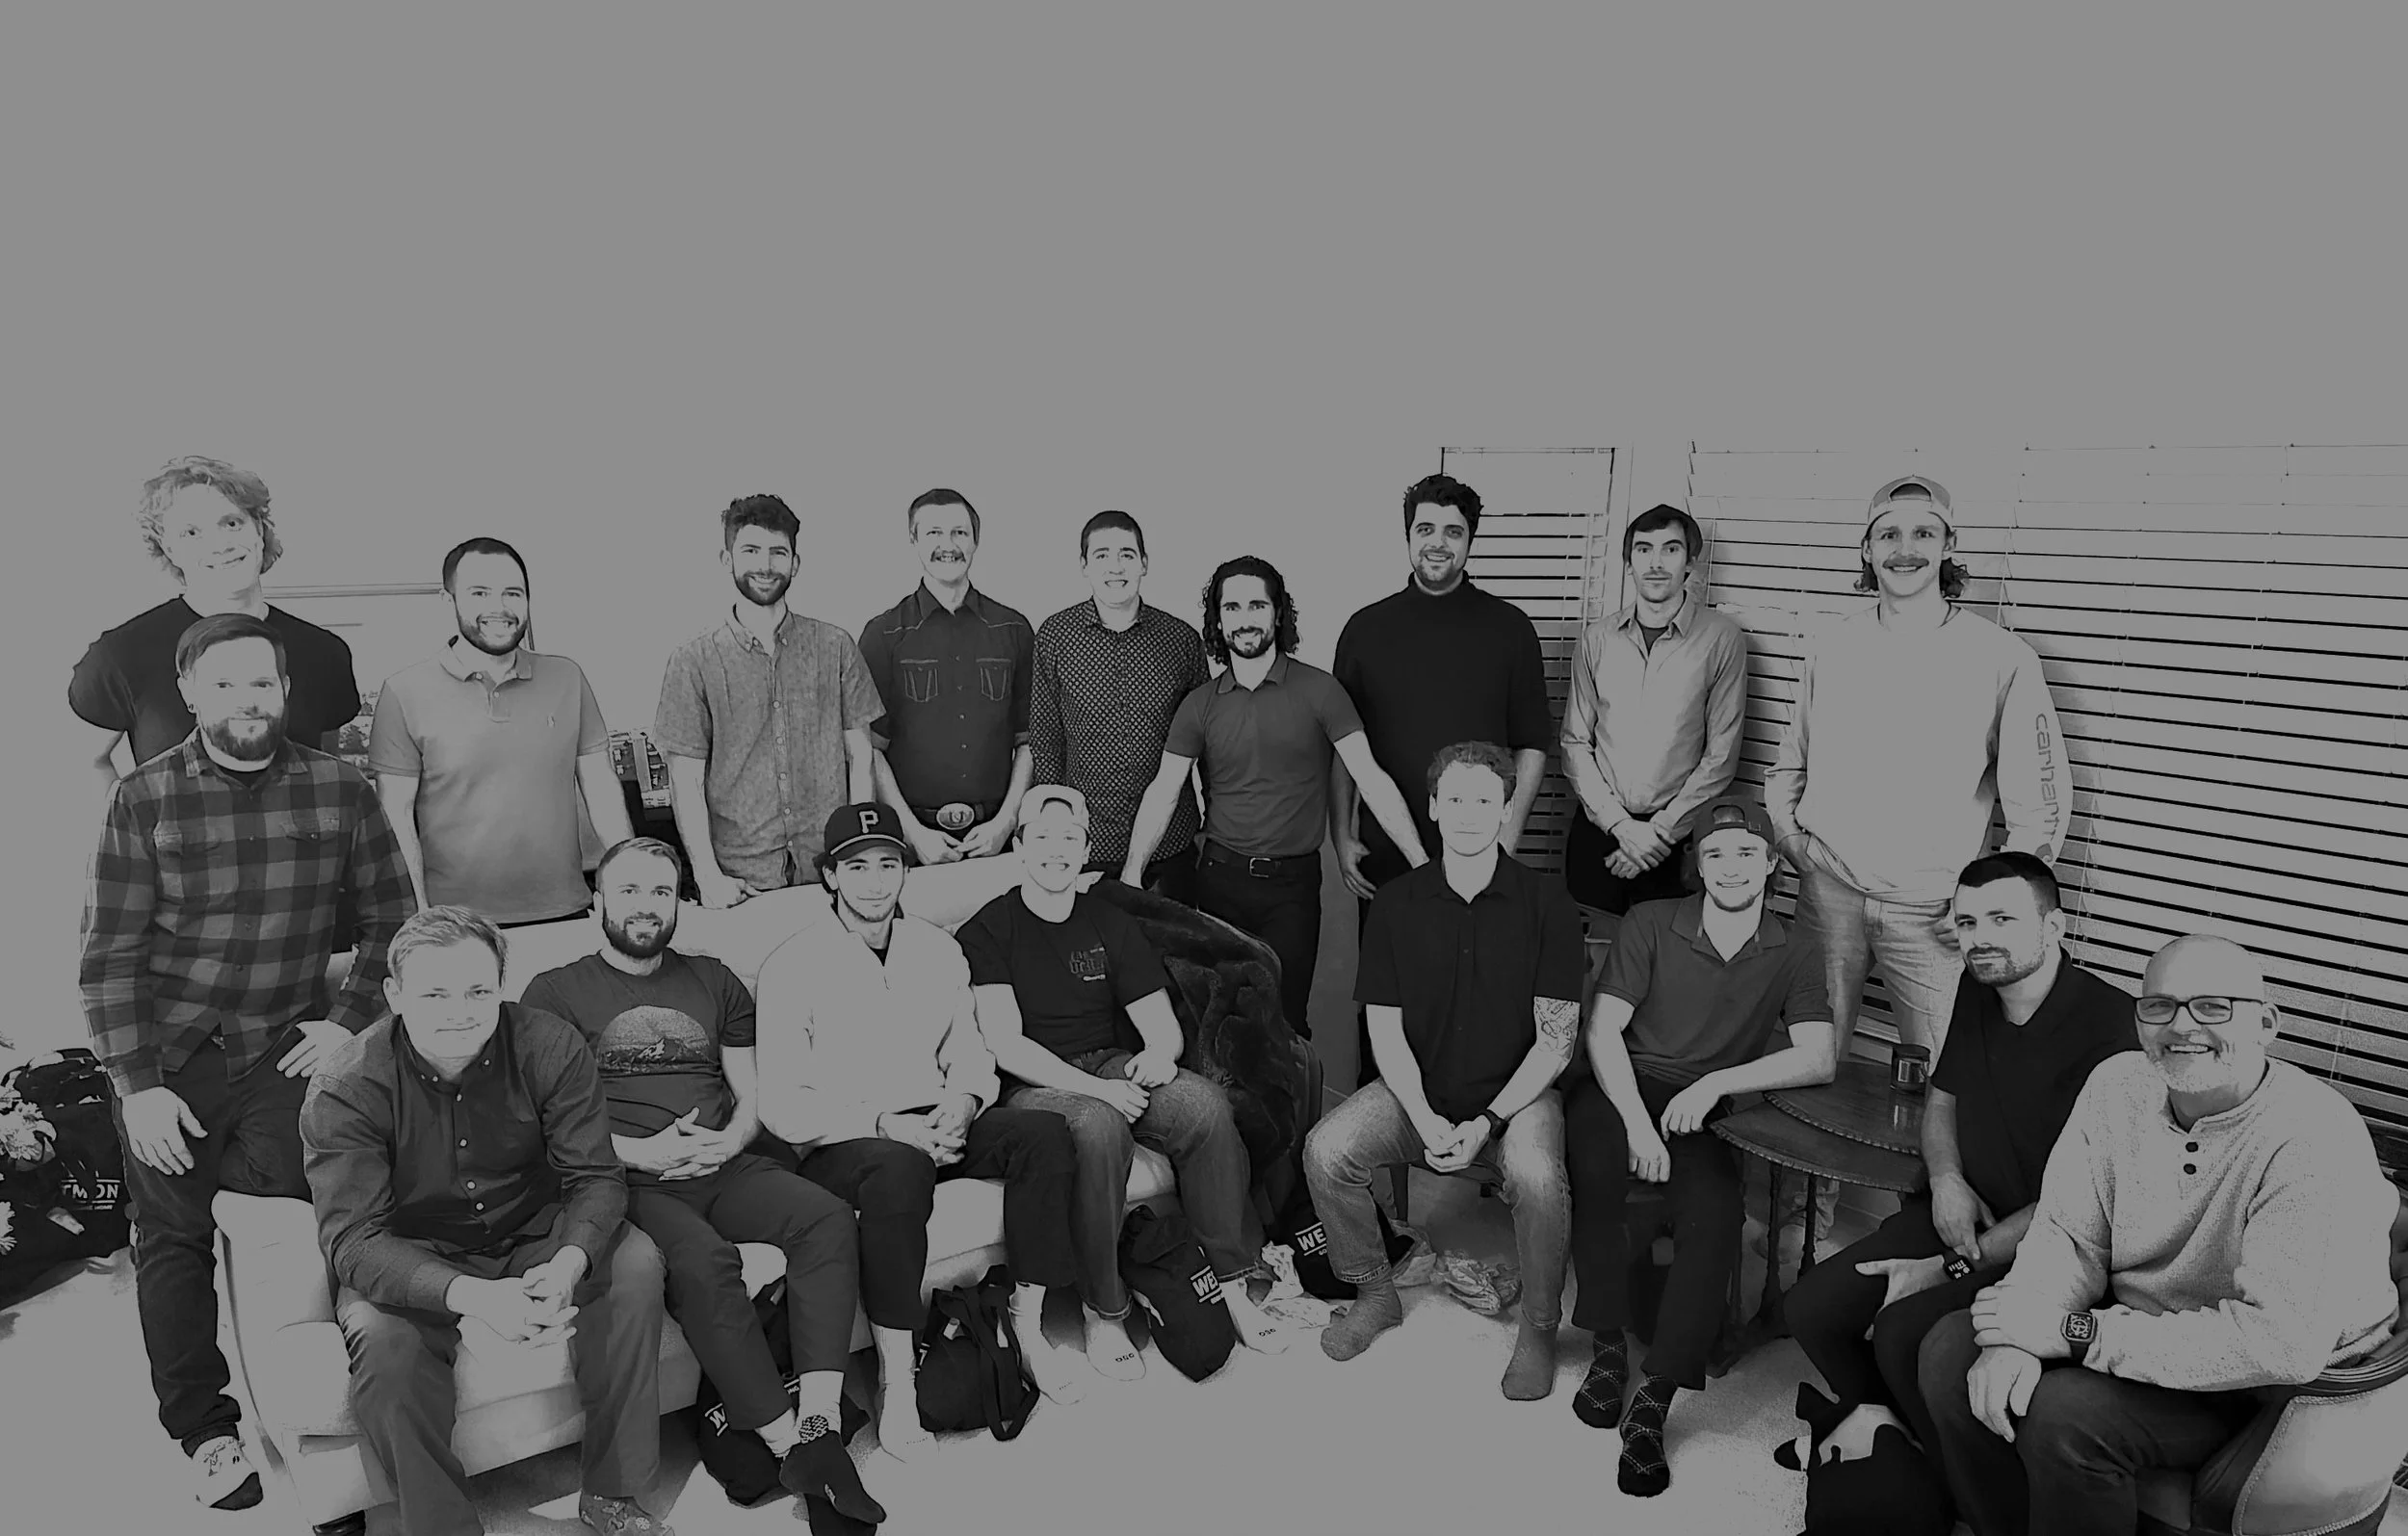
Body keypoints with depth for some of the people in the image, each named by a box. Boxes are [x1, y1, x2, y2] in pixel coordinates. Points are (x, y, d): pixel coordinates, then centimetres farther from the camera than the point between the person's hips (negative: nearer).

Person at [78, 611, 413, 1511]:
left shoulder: (340, 791, -1)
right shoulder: (143, 799, -4)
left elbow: (387, 921, 6)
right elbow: (111, 953, -4)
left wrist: (349, 1020, -5)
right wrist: (138, 1086, -10)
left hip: (286, 1048, 1)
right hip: (173, 1055, 0)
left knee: (285, 1178, -20)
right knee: (173, 1233, -1)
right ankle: (206, 1432, 13)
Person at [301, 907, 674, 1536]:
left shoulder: (551, 1047, -14)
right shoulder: (344, 1089, -20)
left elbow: (595, 1177, -13)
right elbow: (351, 1238, -25)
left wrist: (568, 1264, -36)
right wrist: (473, 1296, -43)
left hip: (532, 1235, 2)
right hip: (411, 1261, -2)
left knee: (635, 1262, -24)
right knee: (383, 1338, -33)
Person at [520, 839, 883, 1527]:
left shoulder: (713, 981, 22)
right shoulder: (556, 993, 10)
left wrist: (730, 1141, -4)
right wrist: (642, 1151, -13)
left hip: (723, 1165, 4)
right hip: (628, 1180, -4)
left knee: (827, 1216, -25)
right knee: (704, 1258, -34)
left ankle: (820, 1424, -31)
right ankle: (792, 1447, -30)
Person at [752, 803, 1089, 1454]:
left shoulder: (937, 948, 11)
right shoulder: (794, 966, -5)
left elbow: (971, 1051, 16)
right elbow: (781, 1107, -9)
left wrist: (963, 1101, -8)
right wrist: (884, 1124, -20)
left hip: (935, 1124, 5)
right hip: (839, 1143, -5)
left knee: (1044, 1132, -21)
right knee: (900, 1169, -39)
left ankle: (1028, 1325, -10)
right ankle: (897, 1383, -29)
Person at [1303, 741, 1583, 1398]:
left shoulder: (1546, 902, -6)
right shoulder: (1397, 903, 0)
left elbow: (1556, 1038, -7)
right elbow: (1385, 1030, 0)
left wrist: (1487, 1121, -17)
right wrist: (1425, 1119, -15)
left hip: (1516, 1094, -2)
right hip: (1416, 1092, 3)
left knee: (1537, 1176, -33)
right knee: (1325, 1151, -21)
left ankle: (1538, 1329, -5)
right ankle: (1375, 1294, 6)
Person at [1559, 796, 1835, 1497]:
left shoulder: (1793, 953, 6)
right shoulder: (1651, 923, 1)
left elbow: (1819, 1059, -5)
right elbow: (1603, 1027, -5)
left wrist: (1716, 1083, -17)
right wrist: (1636, 1119, -19)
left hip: (1703, 1110, 1)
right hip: (1620, 1087, -1)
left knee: (1714, 1222, -28)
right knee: (1592, 1169, -34)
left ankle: (1651, 1406, -22)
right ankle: (1609, 1347, -15)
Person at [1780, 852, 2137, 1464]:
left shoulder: (2109, 1028, -23)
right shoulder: (1975, 994, 4)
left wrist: (1954, 1267, -18)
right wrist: (1946, 1177, -1)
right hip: (1961, 1211, 8)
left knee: (1903, 1332, -28)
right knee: (1809, 1306, -5)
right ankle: (1878, 1410, 24)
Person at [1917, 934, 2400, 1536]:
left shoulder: (2316, 1138, -26)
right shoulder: (2117, 1086, -5)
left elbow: (2285, 1341, -32)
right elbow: (2068, 1236, -2)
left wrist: (2076, 1333, -30)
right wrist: (2021, 1335, -24)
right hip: (2137, 1327, 6)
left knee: (2066, 1413, -29)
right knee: (1951, 1349, -11)